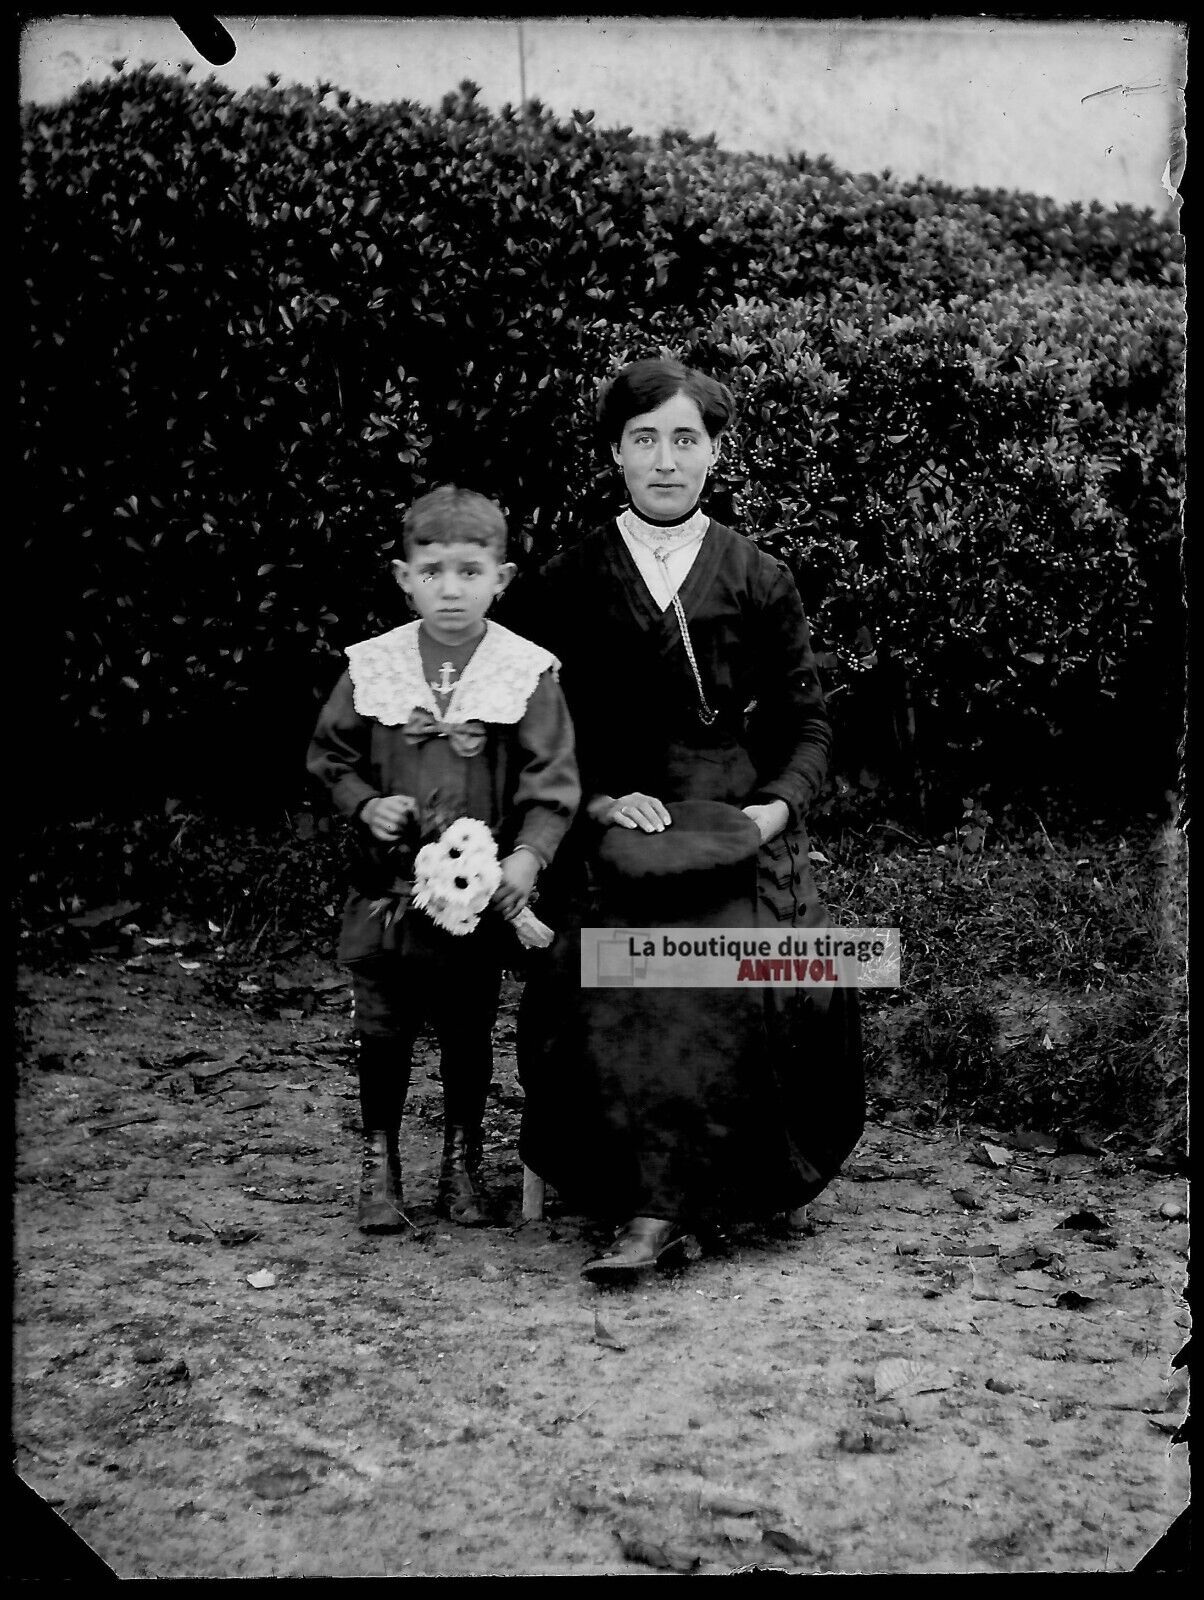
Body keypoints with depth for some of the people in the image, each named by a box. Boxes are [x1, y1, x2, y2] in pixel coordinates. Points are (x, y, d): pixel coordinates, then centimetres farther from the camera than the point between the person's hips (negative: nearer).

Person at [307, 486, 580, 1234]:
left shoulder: (528, 673, -7)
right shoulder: (372, 668, -2)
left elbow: (552, 783, -8)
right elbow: (331, 756, 10)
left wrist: (528, 856, -21)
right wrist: (365, 805, -7)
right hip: (388, 885, 1)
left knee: (469, 1031, 11)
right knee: (382, 1030, 7)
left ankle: (463, 1157, 28)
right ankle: (379, 1158, 22)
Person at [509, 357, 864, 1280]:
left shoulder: (761, 583, 11)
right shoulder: (565, 588, 11)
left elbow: (807, 723, 13)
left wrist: (776, 806, -5)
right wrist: (601, 799, -6)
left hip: (738, 826, 0)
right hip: (614, 825, 0)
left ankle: (654, 1205, -26)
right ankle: (659, 1202, -25)